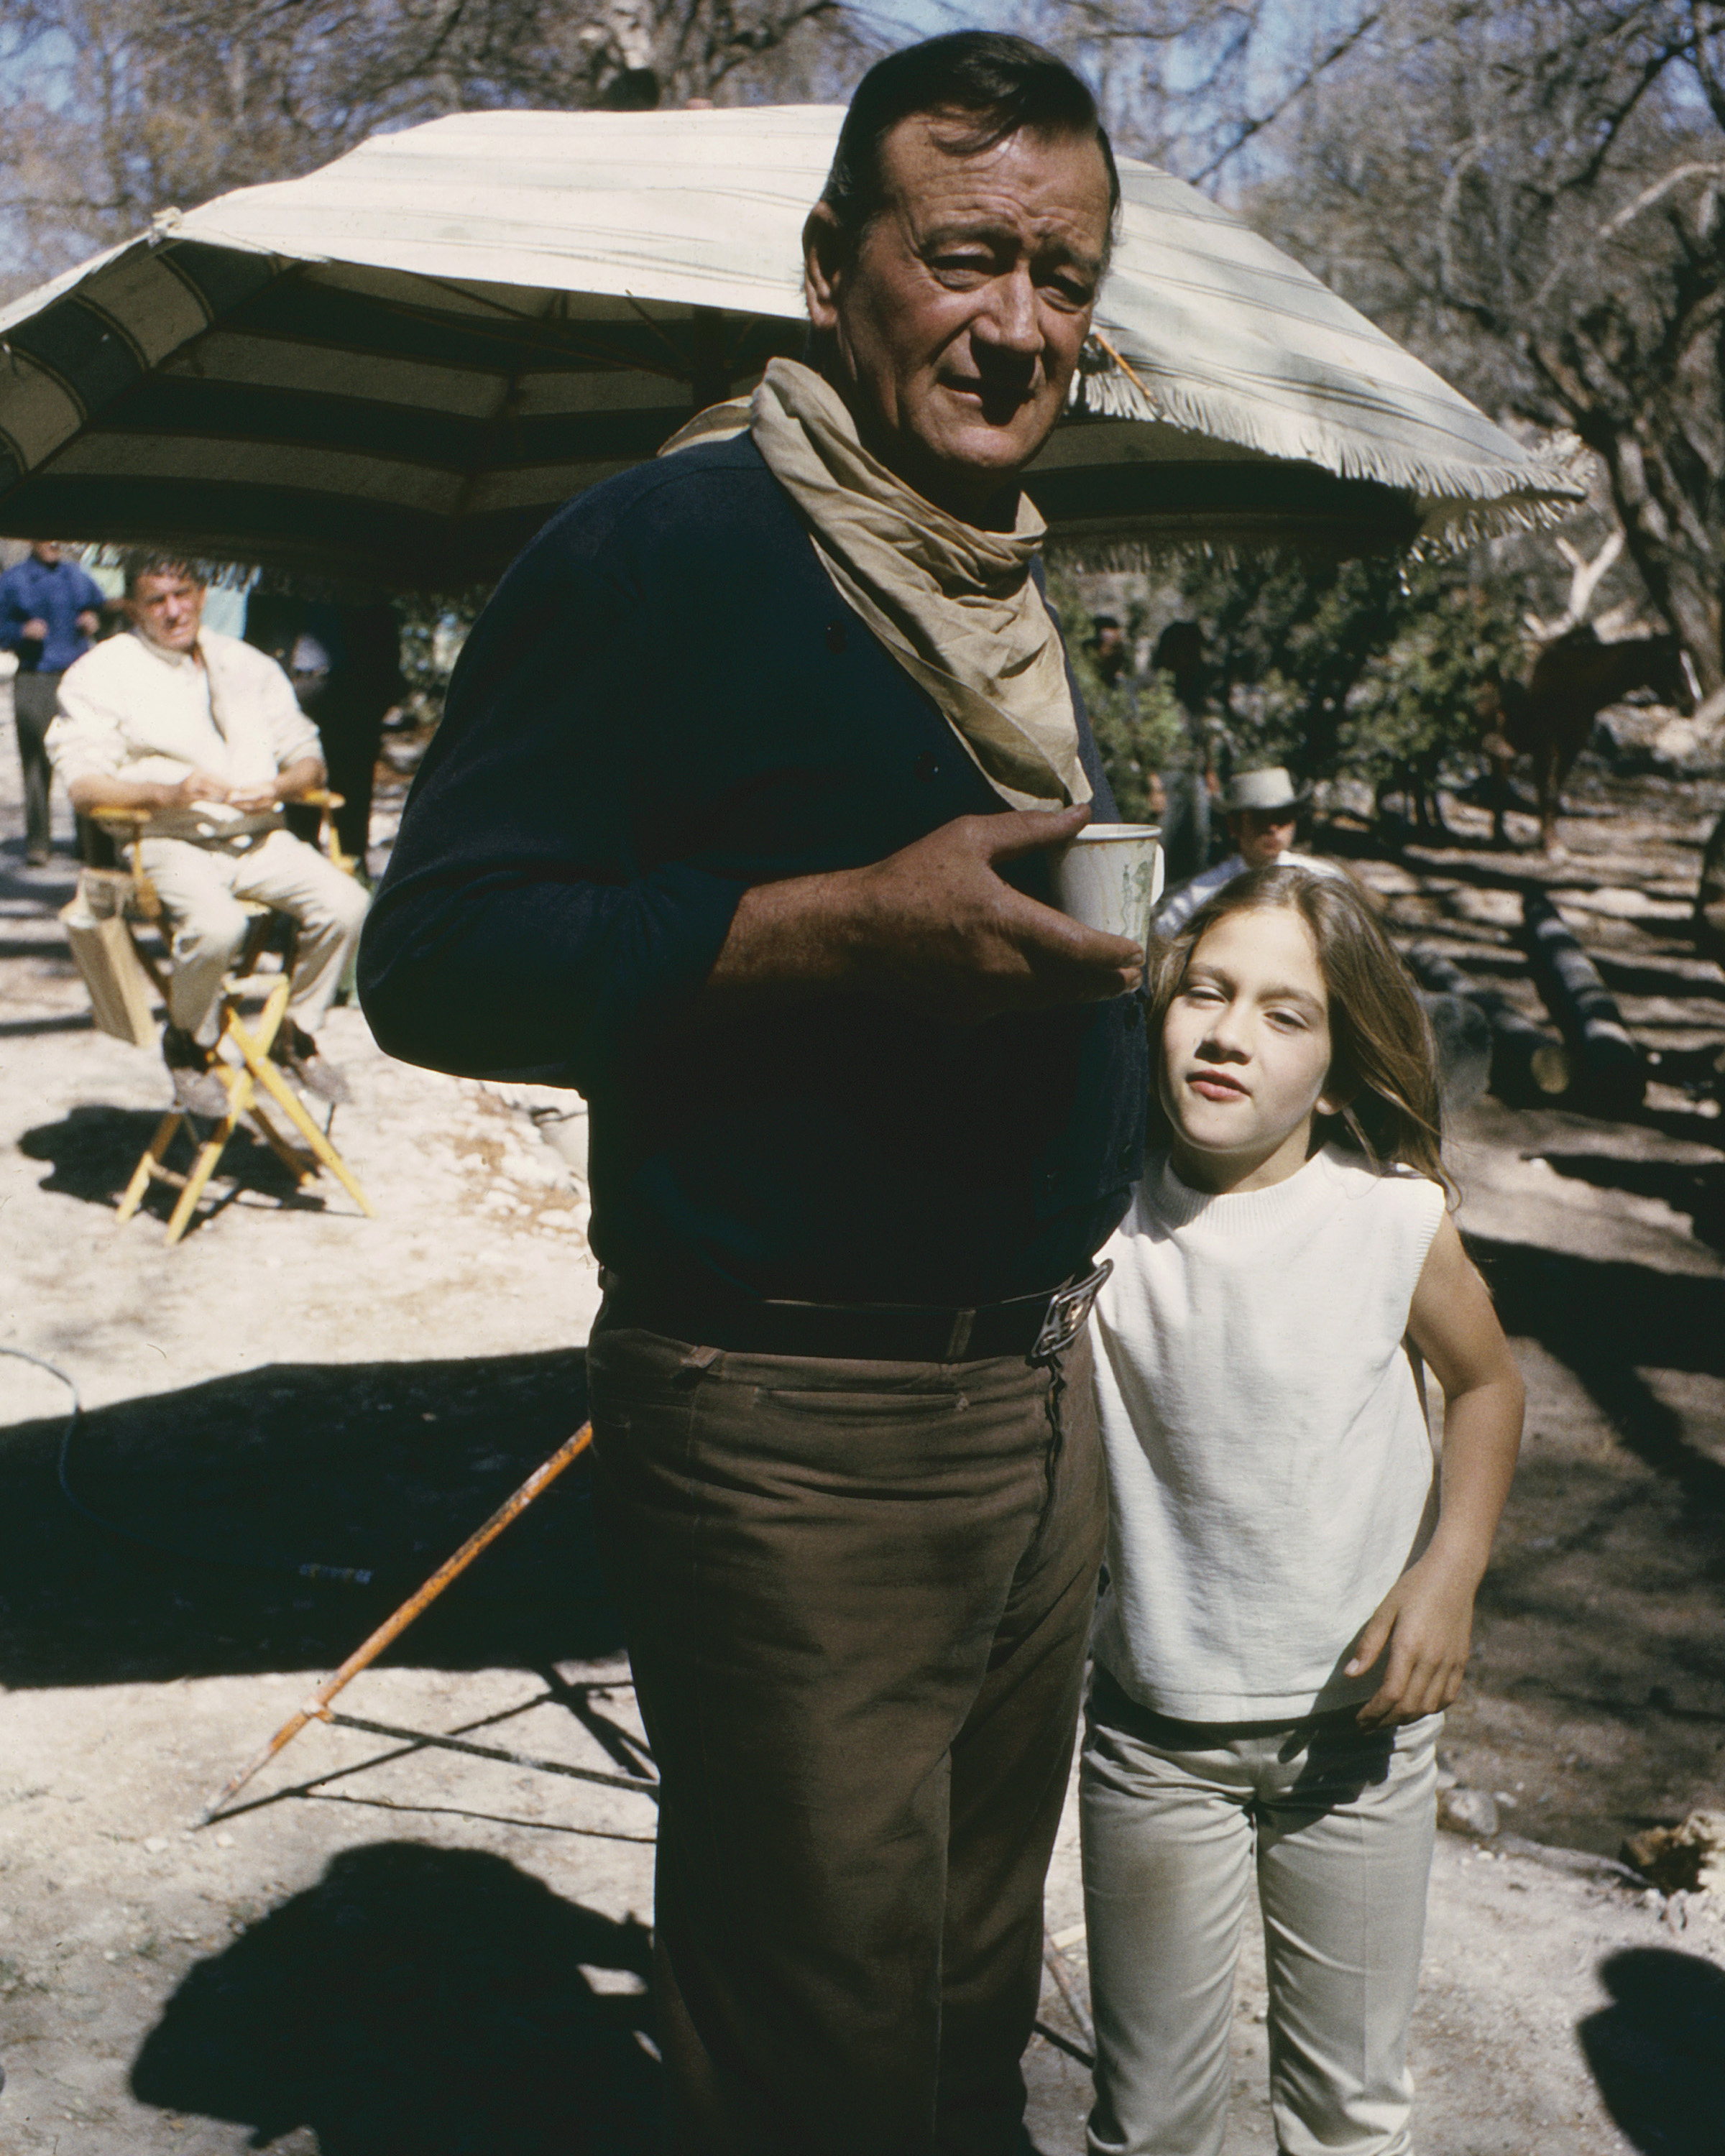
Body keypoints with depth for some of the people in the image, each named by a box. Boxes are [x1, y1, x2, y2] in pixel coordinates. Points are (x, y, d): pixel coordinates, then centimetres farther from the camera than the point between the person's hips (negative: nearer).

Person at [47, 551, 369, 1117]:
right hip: (168, 843, -4)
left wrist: (280, 786, -6)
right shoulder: (103, 672, 4)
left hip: (259, 837, 5)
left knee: (344, 904, -21)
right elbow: (82, 782, -7)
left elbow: (307, 755, 18)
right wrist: (169, 794, -21)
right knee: (216, 925, -35)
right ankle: (189, 1045, -5)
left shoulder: (247, 665, 19)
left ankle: (296, 1036, 1)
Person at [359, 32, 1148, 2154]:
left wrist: (1079, 920, 11)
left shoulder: (1015, 596, 15)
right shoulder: (664, 548, -12)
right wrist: (852, 926, -28)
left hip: (1039, 1389, 8)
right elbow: (437, 955, -19)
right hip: (798, 1429, -8)